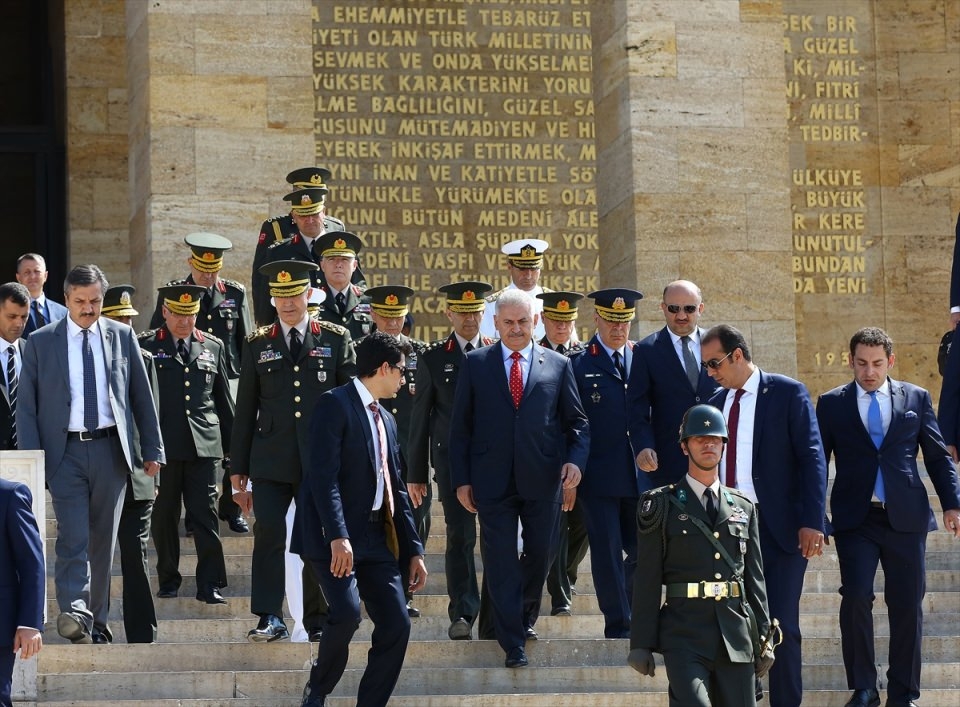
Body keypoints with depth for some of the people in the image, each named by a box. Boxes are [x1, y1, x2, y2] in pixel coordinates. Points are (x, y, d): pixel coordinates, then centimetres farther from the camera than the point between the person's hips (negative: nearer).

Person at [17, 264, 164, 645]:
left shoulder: (122, 338, 7)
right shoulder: (40, 343, 2)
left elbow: (142, 396, 11)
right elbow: (26, 406, 3)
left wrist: (152, 449, 8)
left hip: (111, 451, 2)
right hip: (65, 452, -2)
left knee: (103, 539, 7)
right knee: (73, 537, -15)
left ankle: (96, 622, 15)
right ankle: (74, 613, -24)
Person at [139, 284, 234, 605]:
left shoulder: (212, 347, 12)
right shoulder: (145, 346, 4)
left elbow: (224, 400, 15)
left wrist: (231, 446, 14)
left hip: (204, 445, 1)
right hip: (162, 445, -1)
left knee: (206, 516, -4)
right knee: (164, 517, 6)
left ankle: (210, 584, -4)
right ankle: (168, 580, 17)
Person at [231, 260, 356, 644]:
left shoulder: (336, 339, 7)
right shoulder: (257, 344, 10)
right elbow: (245, 409, 11)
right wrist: (238, 468, 8)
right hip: (271, 461, 0)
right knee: (268, 534, -10)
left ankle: (318, 619, 13)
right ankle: (270, 618, -7)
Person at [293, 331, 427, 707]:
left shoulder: (386, 420, 19)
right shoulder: (335, 404, -8)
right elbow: (324, 474, -17)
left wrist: (414, 549, 15)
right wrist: (338, 537, -27)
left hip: (375, 536, 8)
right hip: (335, 535, -8)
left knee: (396, 624, -2)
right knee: (347, 611, -25)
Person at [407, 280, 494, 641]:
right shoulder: (434, 358, 7)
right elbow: (420, 417, 8)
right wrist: (416, 473, 5)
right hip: (452, 458, -1)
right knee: (460, 535, -7)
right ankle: (462, 614, -6)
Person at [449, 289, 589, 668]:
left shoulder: (558, 365, 7)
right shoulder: (475, 364, 6)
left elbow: (577, 422, 9)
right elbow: (461, 426, 6)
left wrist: (575, 459, -9)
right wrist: (461, 479, 0)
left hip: (542, 479, 1)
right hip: (492, 478, -1)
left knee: (540, 554, 9)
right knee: (501, 562, -3)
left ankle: (525, 618, 34)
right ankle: (513, 642, 1)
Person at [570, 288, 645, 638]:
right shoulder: (578, 364, -2)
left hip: (638, 474, 3)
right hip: (598, 476, -3)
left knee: (643, 550, 7)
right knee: (607, 552, -1)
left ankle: (626, 610, 27)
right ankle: (618, 625, 5)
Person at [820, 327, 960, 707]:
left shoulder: (916, 398, 8)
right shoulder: (832, 403, 6)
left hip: (906, 518, 1)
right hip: (855, 519, -1)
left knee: (907, 604, 2)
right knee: (856, 597, -14)